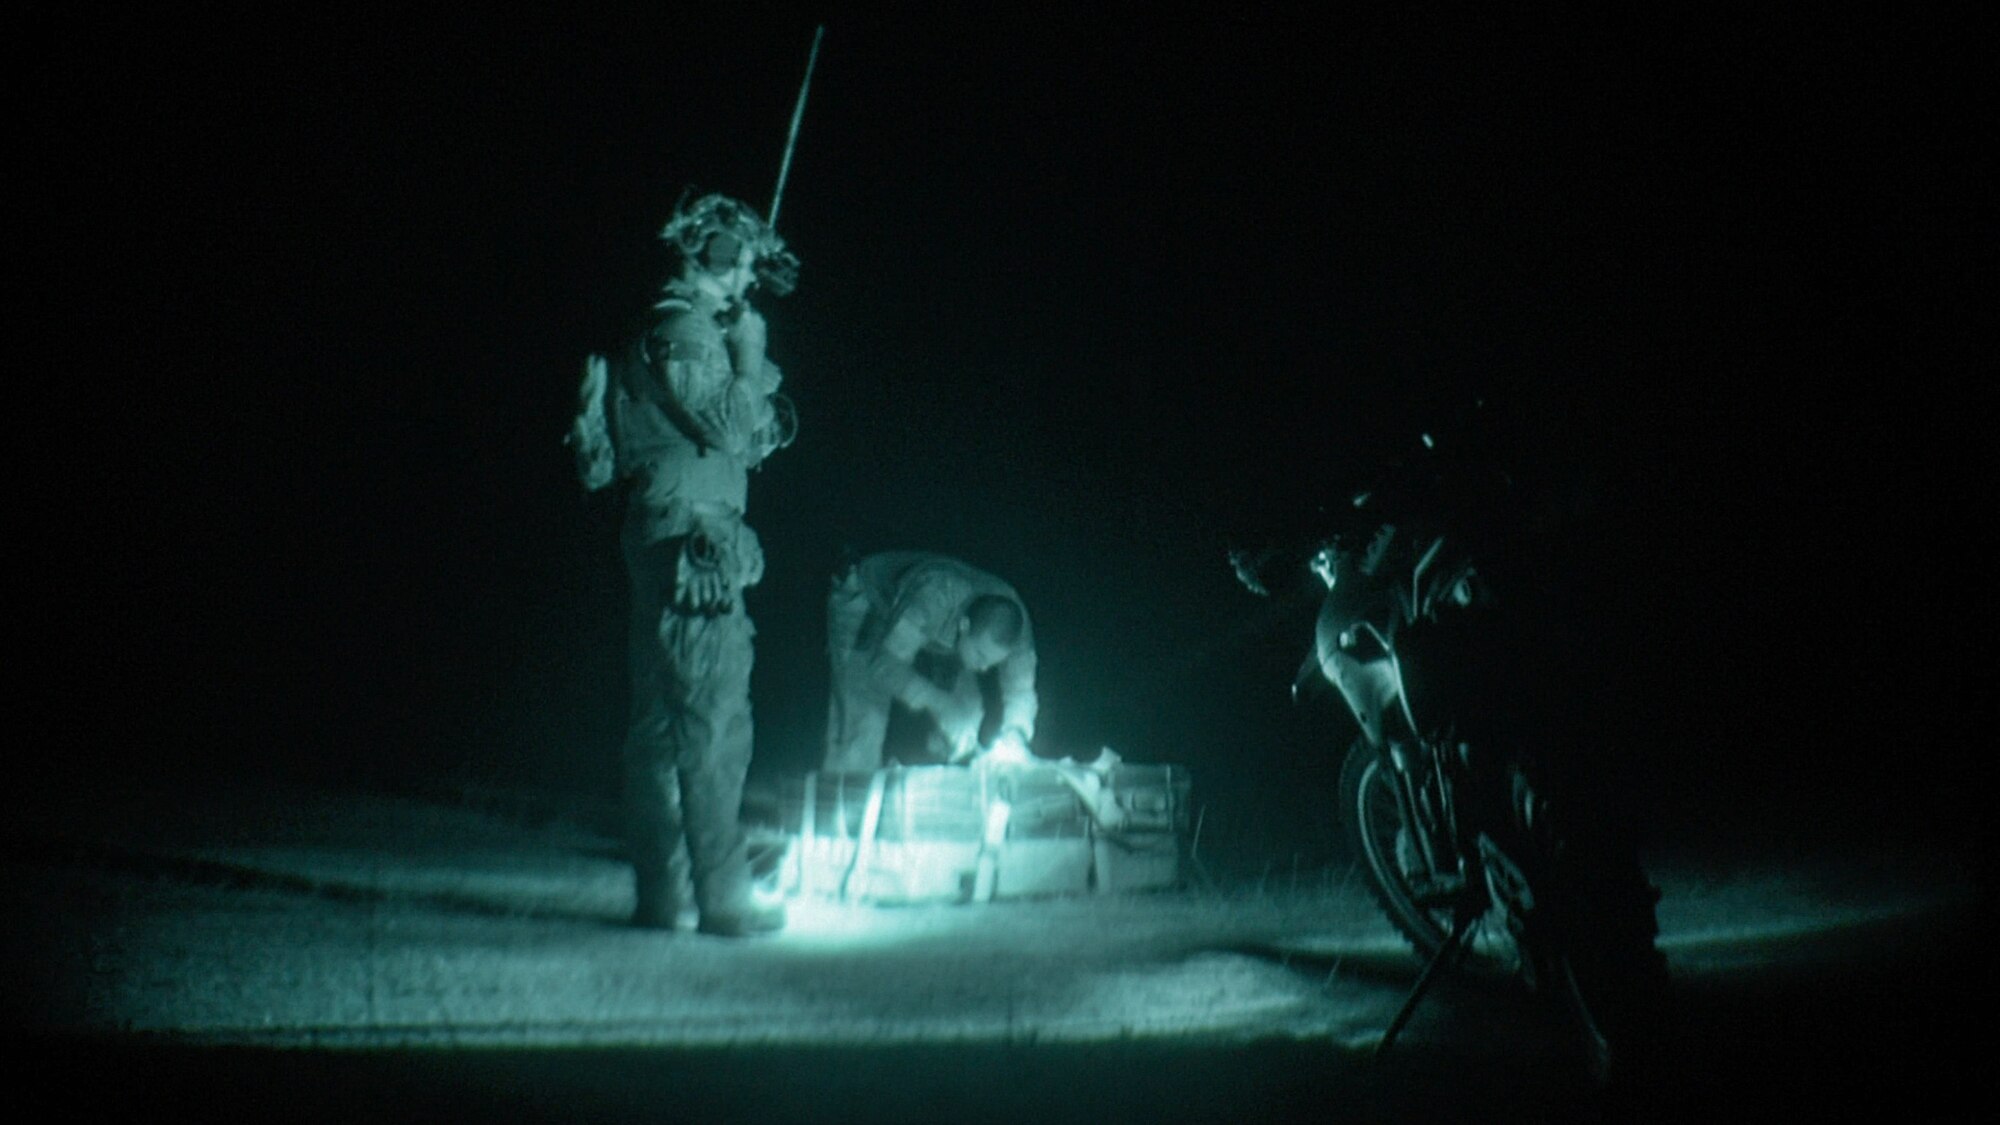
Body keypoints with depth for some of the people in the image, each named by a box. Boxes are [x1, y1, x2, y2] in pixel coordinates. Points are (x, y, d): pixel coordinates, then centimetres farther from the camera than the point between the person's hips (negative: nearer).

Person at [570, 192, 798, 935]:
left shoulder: (671, 331, 21)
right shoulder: (685, 331, -10)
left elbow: (747, 442, 21)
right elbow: (730, 429, -16)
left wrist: (749, 364, 13)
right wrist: (750, 356, -6)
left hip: (659, 542, 11)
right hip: (695, 540, -11)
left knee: (661, 721, 10)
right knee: (714, 720, -10)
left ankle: (660, 892, 14)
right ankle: (722, 896, -9)